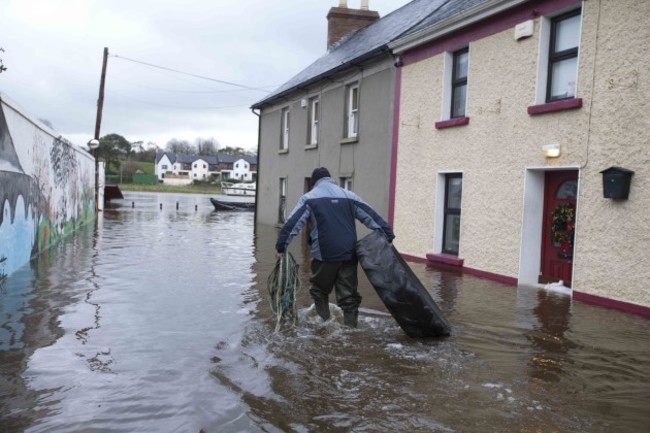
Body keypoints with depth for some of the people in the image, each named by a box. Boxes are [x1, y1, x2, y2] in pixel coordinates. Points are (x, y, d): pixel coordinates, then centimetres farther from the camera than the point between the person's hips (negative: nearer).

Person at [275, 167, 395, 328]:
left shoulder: (308, 198, 5)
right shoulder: (349, 196, 13)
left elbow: (292, 223, -3)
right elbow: (371, 217, 10)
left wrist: (281, 247, -3)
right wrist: (388, 235, 10)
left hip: (323, 255, -2)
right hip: (349, 254, 2)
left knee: (319, 290, 18)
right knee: (349, 295, 8)